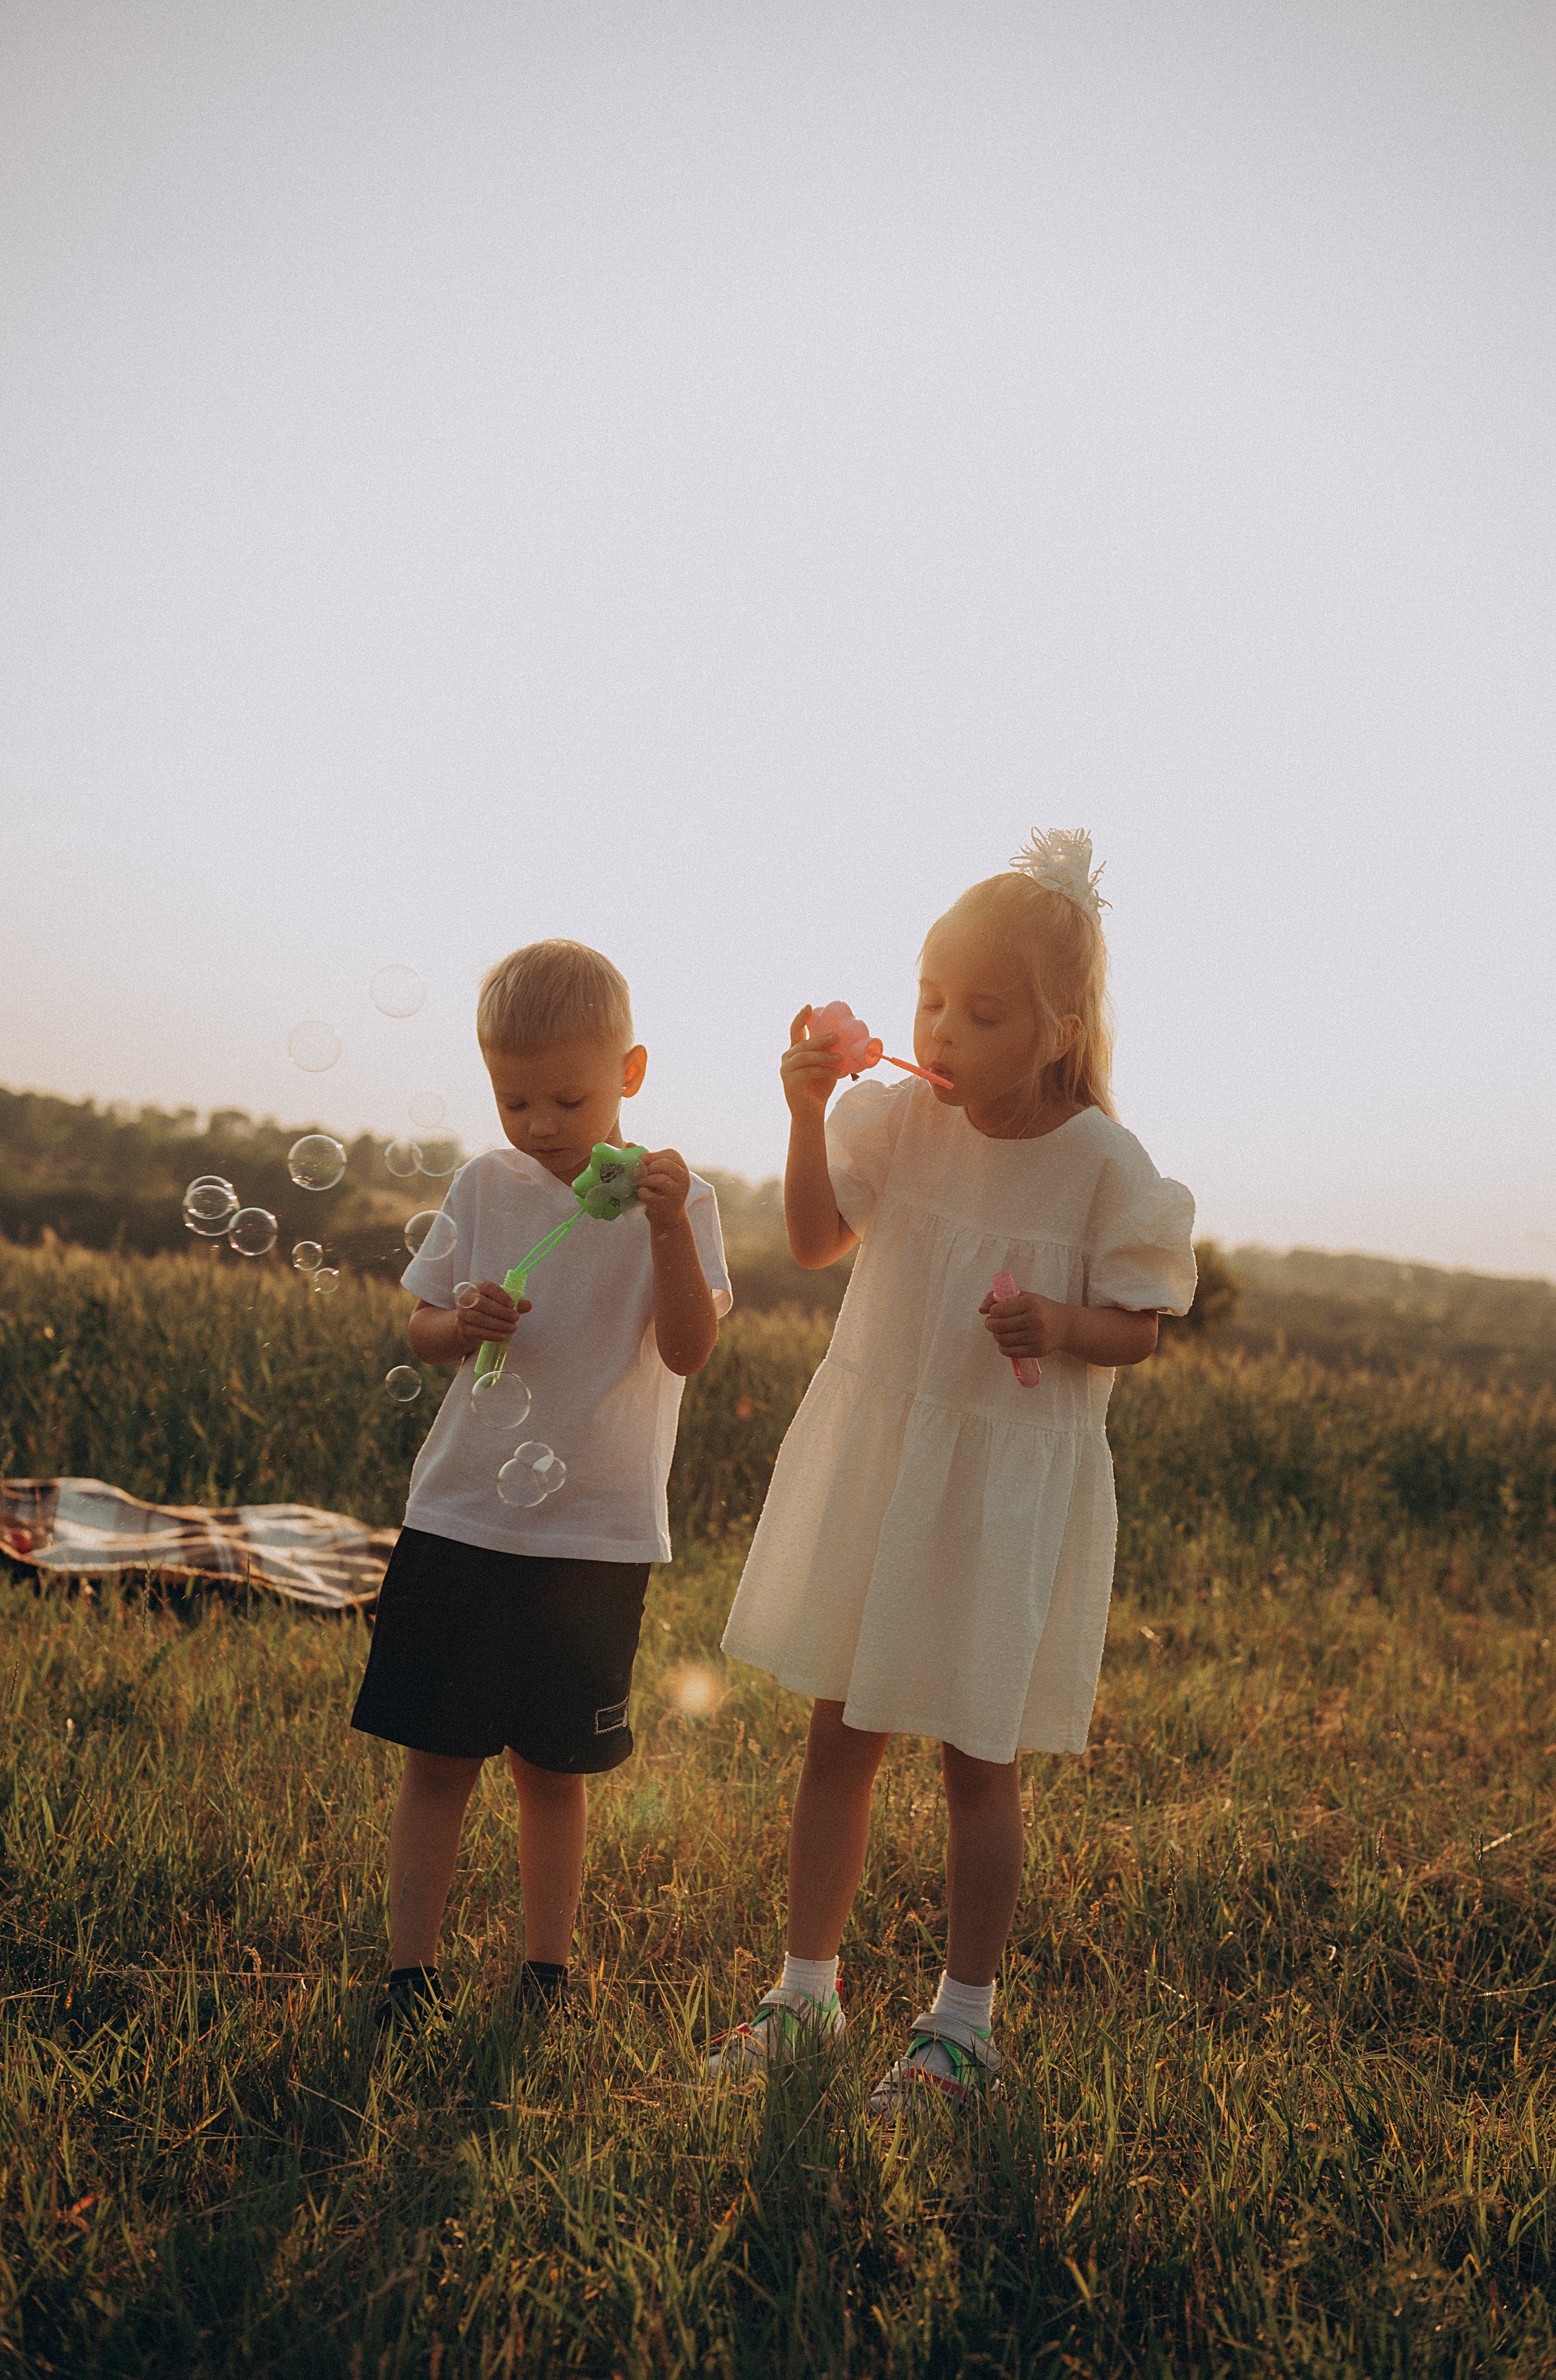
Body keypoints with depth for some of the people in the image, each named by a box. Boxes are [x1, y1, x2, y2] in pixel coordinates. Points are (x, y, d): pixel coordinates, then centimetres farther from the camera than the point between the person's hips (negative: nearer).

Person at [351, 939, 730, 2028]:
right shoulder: (486, 1185, 2)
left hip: (598, 1531, -2)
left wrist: (668, 1227, -29)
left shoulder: (673, 1199, -4)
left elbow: (688, 1350, -15)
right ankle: (412, 1967, 18)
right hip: (462, 1516, 2)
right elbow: (421, 1332, 7)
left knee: (554, 1769, 10)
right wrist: (463, 1324, -15)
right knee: (436, 1757, 5)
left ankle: (548, 1969, 25)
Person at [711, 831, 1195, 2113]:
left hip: (1008, 1487, -3)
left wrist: (1063, 1324, -28)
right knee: (839, 1734, 13)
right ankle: (808, 1983, 30)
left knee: (979, 1758, 7)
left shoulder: (1105, 1164, -13)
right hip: (871, 1461, 4)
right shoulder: (901, 1116, -4)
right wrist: (809, 1113, -20)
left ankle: (964, 2018, 26)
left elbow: (1139, 1327, -7)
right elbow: (815, 1240, -7)